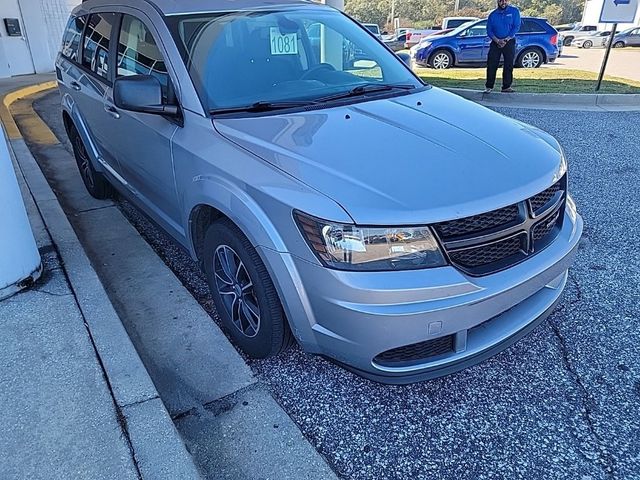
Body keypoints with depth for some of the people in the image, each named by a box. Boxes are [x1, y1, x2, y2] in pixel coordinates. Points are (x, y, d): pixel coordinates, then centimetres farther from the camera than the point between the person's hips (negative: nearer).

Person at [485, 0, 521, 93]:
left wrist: (506, 39, -14)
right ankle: (489, 86, -1)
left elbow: (516, 27, -5)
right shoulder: (492, 15, 5)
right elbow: (489, 30, 0)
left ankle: (506, 86, 2)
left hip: (509, 42, -1)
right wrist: (497, 40, -14)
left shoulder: (514, 11, 1)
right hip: (495, 42, 1)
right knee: (491, 64, -6)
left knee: (509, 65, -2)